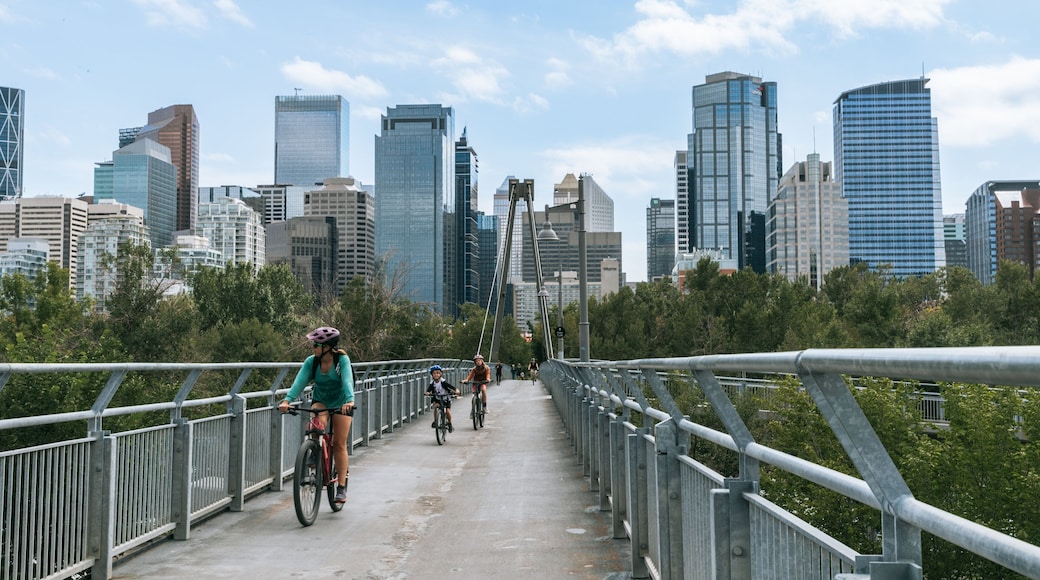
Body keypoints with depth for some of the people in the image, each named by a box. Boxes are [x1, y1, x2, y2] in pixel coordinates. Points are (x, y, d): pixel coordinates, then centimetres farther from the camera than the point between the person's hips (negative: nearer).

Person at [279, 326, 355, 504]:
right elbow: (300, 381, -28)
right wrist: (287, 400, -44)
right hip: (320, 401, 2)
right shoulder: (311, 361, -16)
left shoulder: (342, 359, -24)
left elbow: (347, 381, -38)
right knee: (318, 422, -32)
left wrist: (350, 401, -57)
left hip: (341, 403, -2)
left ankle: (341, 487, 5)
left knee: (339, 444, -5)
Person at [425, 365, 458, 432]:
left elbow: (452, 387, -27)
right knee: (436, 405, -28)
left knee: (448, 411, -15)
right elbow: (428, 390, -20)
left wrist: (456, 391, -46)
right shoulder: (432, 383, -12)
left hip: (446, 399, -2)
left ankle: (450, 424, 10)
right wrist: (427, 393, -43)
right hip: (437, 399, 2)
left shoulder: (443, 382, -21)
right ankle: (435, 421, -12)